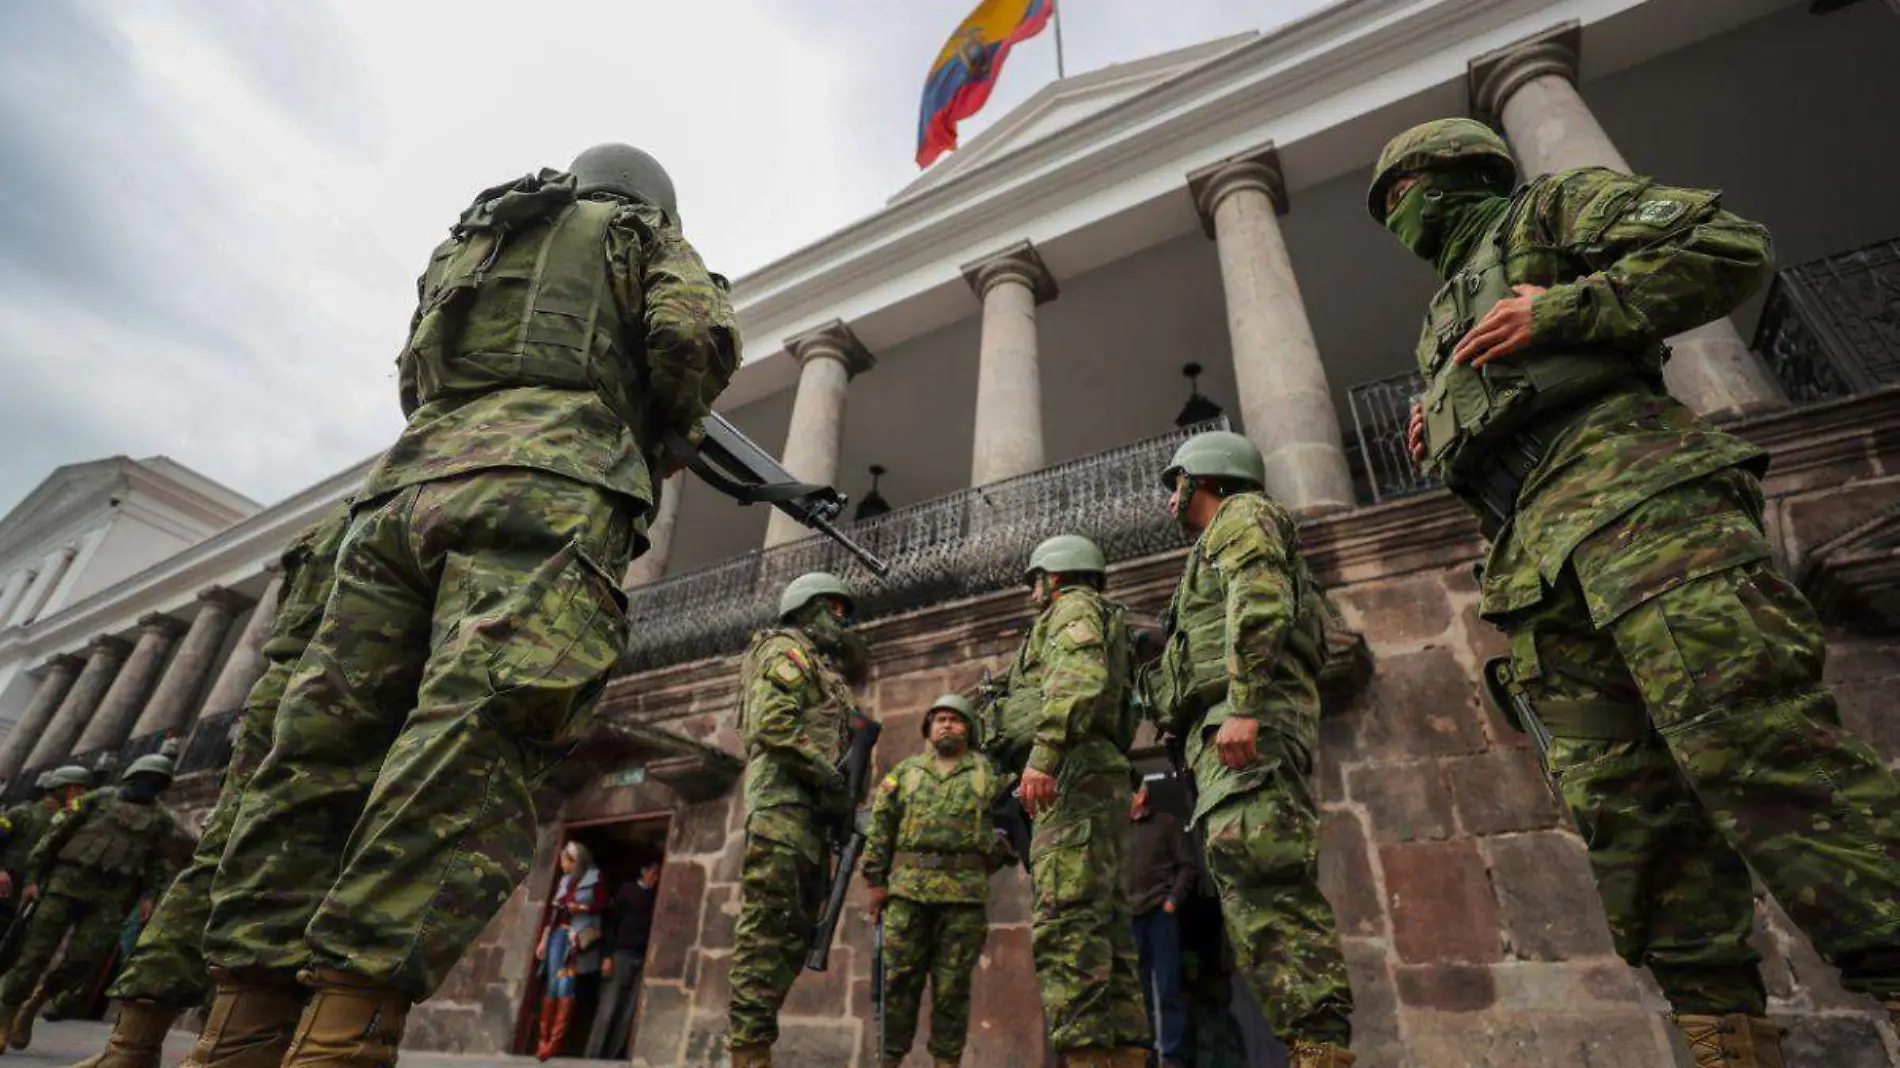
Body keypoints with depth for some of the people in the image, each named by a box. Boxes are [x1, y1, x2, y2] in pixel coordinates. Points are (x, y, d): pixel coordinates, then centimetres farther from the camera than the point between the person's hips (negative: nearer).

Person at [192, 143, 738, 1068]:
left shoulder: (465, 237, 37)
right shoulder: (644, 235, 21)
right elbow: (695, 337, 1)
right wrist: (663, 433, 17)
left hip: (408, 483, 6)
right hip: (543, 492, -6)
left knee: (320, 750, 2)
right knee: (478, 746, -19)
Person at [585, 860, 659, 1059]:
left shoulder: (657, 896, 10)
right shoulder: (627, 890, 3)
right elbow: (612, 922, 0)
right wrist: (608, 955, -7)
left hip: (644, 959, 2)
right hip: (621, 954, -2)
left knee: (628, 1013, 2)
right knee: (608, 1009, 0)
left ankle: (612, 1057, 9)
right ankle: (593, 1055, 9)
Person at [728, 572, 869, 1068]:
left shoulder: (820, 666, 29)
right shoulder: (787, 649, 0)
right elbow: (773, 723, -15)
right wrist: (830, 778, -16)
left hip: (808, 808, 10)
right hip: (783, 800, -10)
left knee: (794, 930, 8)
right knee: (768, 927, -12)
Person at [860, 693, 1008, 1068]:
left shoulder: (987, 772, 13)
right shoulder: (905, 770, 16)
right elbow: (879, 827, 11)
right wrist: (875, 879, 4)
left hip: (965, 892, -1)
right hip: (907, 888, 1)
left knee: (952, 985, 3)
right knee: (899, 980, 2)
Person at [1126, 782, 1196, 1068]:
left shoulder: (1165, 823, 5)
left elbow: (1188, 866, 1)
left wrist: (1173, 899, -9)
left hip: (1159, 913, -3)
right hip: (1128, 916, 3)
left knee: (1166, 988, -1)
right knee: (1137, 989, 8)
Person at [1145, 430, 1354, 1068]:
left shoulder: (1241, 515, 7)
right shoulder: (1219, 556, 36)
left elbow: (1262, 606, -12)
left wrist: (1242, 707, -24)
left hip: (1253, 725, -10)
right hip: (1232, 732, 10)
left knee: (1258, 873, -20)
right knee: (1254, 890, 2)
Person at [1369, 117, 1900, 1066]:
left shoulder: (1550, 206, 19)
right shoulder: (1445, 326, 36)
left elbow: (1729, 245, 4)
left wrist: (1562, 310, -5)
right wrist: (1441, 447, 15)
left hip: (1624, 481, -6)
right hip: (1537, 556, 7)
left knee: (1747, 730, -21)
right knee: (1620, 800, -2)